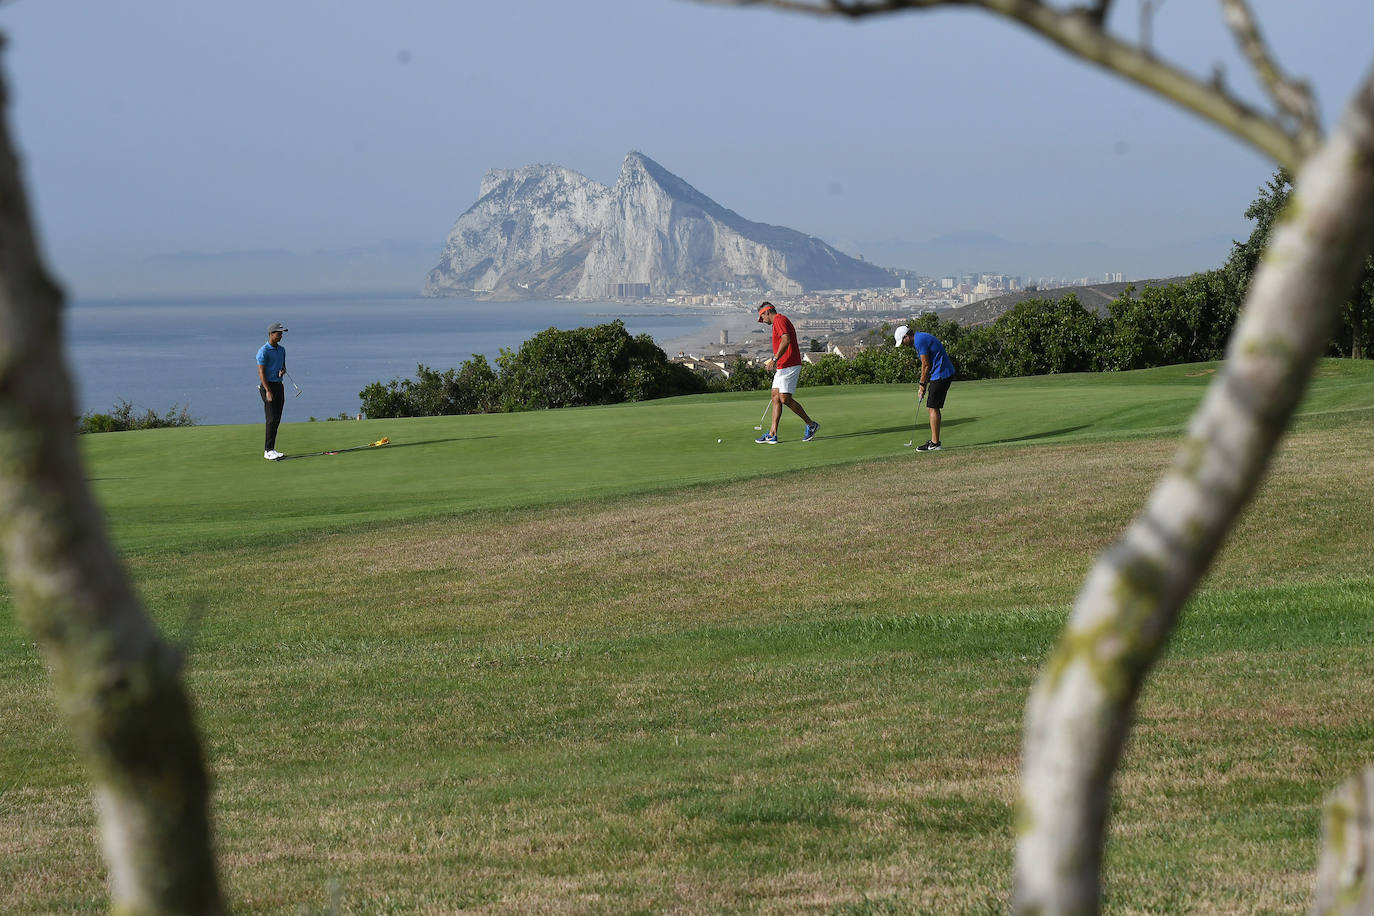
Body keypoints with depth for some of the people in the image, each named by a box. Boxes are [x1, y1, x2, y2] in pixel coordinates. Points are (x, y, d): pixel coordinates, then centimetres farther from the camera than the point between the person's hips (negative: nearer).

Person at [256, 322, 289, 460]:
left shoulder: (281, 350, 12)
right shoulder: (263, 351, -12)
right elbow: (261, 372, -15)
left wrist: (283, 371, -4)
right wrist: (268, 391, -21)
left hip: (279, 385, 8)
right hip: (267, 386, -8)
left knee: (277, 419, 6)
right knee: (272, 419, -11)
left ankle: (270, 448, 11)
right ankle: (268, 451, -9)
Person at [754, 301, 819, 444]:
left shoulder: (779, 319, -10)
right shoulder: (782, 320, 22)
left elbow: (786, 341, -24)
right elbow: (790, 344, 28)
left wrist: (775, 359, -26)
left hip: (788, 366, -11)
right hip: (782, 367, 11)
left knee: (785, 398, -12)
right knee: (776, 397, 5)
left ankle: (811, 424, 0)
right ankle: (772, 434, 1)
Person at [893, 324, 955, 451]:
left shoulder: (920, 341, -15)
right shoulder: (922, 338, 17)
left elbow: (926, 366, -15)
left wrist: (922, 386, -6)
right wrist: (924, 384, 17)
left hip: (941, 374, -10)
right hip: (944, 373, 10)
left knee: (933, 408, -7)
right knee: (933, 408, 14)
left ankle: (934, 443, -8)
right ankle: (934, 440, 17)